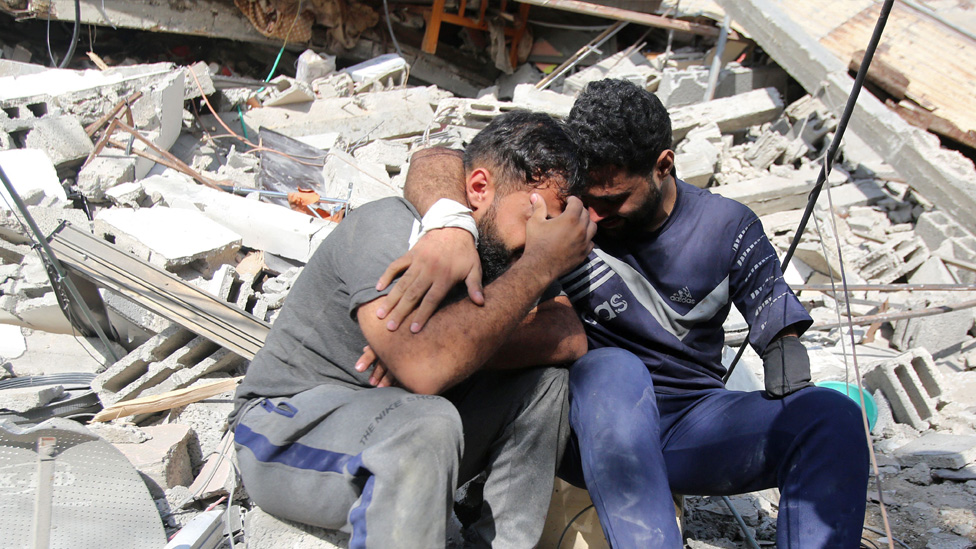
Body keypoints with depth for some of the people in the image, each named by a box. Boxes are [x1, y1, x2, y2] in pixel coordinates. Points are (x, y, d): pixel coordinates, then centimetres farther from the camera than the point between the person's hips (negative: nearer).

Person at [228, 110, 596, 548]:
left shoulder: (498, 246, -3)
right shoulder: (386, 229, -24)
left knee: (545, 379, -10)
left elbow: (572, 339, -15)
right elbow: (425, 367, -39)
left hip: (401, 418, 7)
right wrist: (539, 266, -32)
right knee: (427, 427, -37)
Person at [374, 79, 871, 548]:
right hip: (593, 422, -2)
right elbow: (435, 167, -16)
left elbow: (782, 336, 5)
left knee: (833, 416, -24)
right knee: (614, 370, -37)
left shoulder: (727, 228, 1)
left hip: (692, 426, 3)